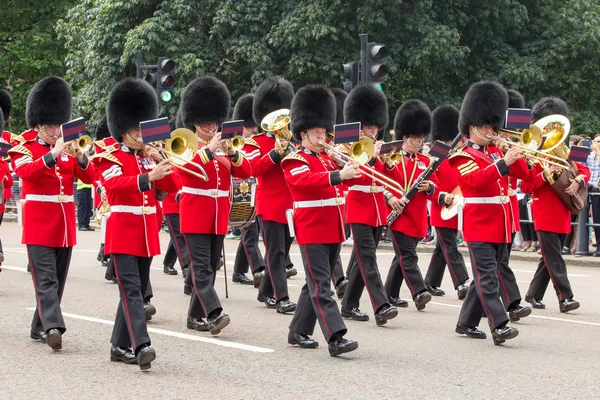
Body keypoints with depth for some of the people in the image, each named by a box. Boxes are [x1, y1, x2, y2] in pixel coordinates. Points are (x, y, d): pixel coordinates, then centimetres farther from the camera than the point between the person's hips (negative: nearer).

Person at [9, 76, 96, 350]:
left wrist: (80, 157, -17)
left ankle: (39, 328, 19)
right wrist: (54, 153, -31)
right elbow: (26, 172, -22)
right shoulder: (24, 150, -1)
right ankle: (53, 327, -25)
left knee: (57, 281, 9)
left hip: (65, 228, 6)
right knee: (46, 280, -14)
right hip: (39, 227, -5)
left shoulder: (68, 151, 13)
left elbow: (90, 177, 3)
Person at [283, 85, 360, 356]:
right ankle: (336, 338, -22)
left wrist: (352, 166, -2)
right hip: (312, 232, -8)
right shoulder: (294, 161, -7)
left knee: (315, 284, 14)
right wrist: (339, 175, -39)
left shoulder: (328, 158, 18)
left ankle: (299, 332, 24)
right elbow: (307, 180, -27)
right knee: (321, 286, -13)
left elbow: (352, 176, 17)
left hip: (333, 231, 8)